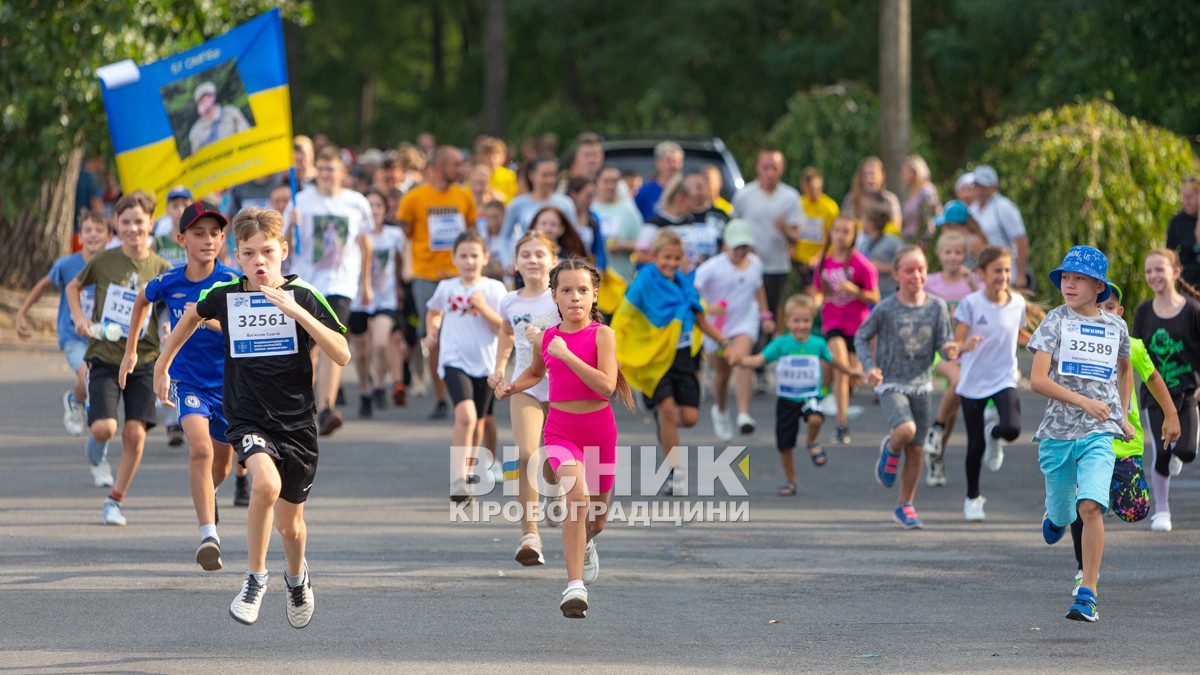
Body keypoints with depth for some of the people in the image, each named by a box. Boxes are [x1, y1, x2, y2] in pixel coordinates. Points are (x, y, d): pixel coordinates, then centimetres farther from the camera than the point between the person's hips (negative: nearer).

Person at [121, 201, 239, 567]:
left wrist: (214, 321, -38)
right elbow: (142, 301, 18)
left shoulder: (231, 281, -12)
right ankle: (209, 535, -30)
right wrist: (130, 351, 22)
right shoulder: (167, 283, -6)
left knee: (221, 464, 18)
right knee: (200, 447, -27)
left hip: (227, 381, 1)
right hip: (188, 381, -1)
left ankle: (205, 500, 54)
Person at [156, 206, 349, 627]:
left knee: (289, 524, 13)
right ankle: (254, 580, -13)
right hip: (248, 419, 0)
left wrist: (299, 313, -27)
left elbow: (342, 355, -17)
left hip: (297, 422, 1)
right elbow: (193, 316, 22)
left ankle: (297, 577, 48)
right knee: (266, 483, -32)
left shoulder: (304, 297, -8)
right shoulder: (224, 296, -2)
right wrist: (162, 366, 28)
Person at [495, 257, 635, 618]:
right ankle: (574, 586, -26)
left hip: (599, 429, 0)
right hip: (560, 429, 0)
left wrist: (566, 355, -26)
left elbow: (607, 385, -24)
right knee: (577, 494, -27)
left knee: (596, 517, 16)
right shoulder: (546, 338, 1)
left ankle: (585, 543, 55)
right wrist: (512, 387, 5)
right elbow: (535, 371, 25)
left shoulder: (602, 335, -10)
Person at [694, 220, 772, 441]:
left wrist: (765, 315, 19)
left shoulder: (755, 263, 1)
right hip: (718, 326, -1)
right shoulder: (713, 267, -14)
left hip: (745, 322, 1)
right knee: (722, 372, 13)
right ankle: (720, 411, 42)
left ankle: (744, 415, -34)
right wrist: (707, 307, -34)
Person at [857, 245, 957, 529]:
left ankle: (905, 506, 22)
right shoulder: (886, 308, -11)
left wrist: (950, 350, -25)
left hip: (921, 385, 3)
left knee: (915, 450, 7)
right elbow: (861, 337, 1)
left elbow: (942, 343, -1)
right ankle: (890, 450, 8)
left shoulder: (937, 306, -3)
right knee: (906, 429, -28)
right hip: (891, 385, -3)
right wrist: (869, 366, -14)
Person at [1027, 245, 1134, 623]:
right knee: (1063, 512, 12)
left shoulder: (1115, 327, 7)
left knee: (1090, 507, -19)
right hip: (1058, 431, 0)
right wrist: (1084, 402, -21)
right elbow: (1038, 380, -11)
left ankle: (1088, 594, -15)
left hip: (1099, 434, 0)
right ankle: (1056, 517, 52)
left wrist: (1123, 417, 22)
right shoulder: (1056, 322, -2)